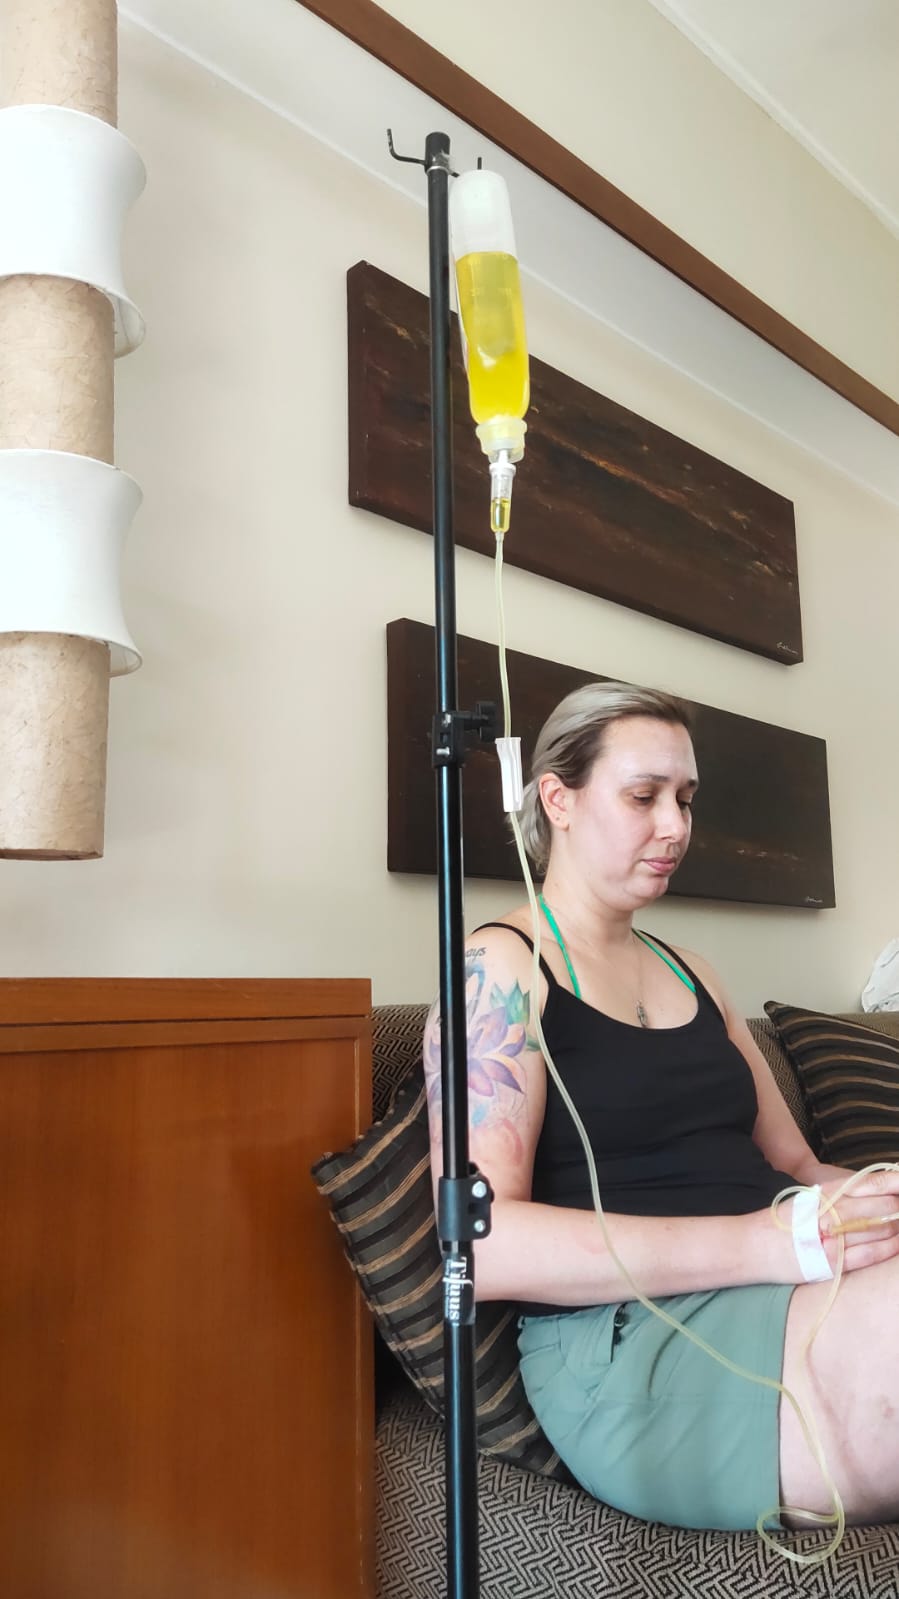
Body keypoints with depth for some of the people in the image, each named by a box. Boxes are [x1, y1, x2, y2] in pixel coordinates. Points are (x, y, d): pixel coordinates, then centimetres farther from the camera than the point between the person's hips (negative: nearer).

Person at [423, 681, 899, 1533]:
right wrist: (759, 1242, -21)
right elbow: (483, 1245, -14)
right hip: (628, 1345, -7)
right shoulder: (500, 967, -3)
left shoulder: (690, 975, 19)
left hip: (779, 1298, 7)